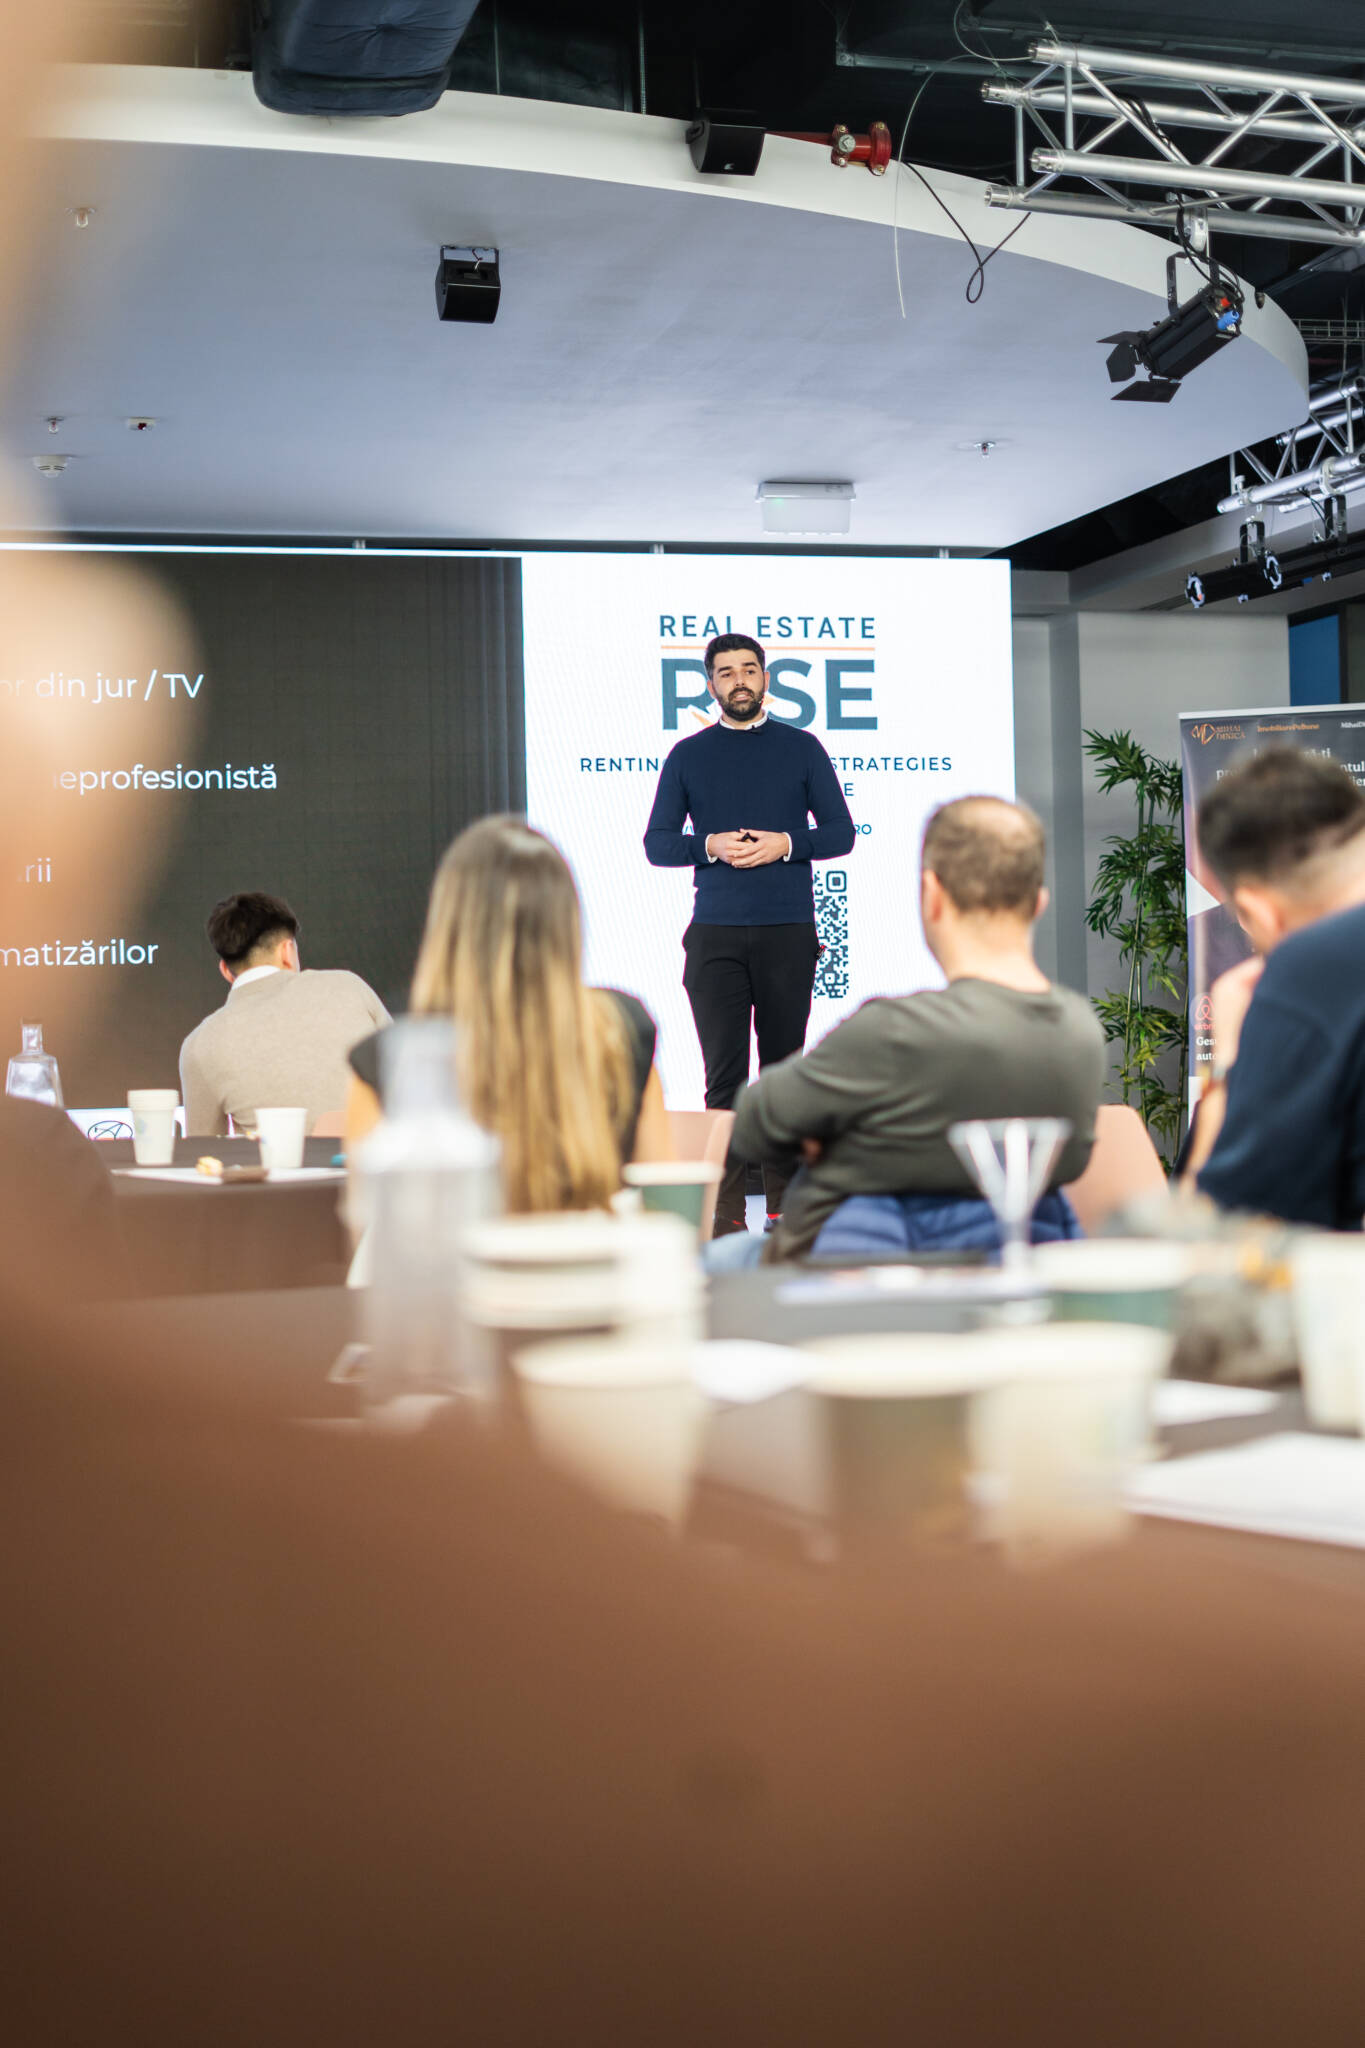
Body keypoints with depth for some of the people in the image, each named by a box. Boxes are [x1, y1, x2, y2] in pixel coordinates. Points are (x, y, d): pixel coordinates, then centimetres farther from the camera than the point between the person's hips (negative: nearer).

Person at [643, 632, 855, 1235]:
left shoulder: (802, 748, 8)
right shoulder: (688, 756, 9)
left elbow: (841, 833, 7)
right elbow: (657, 843, 8)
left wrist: (784, 843, -10)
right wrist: (711, 846, -10)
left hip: (789, 930, 0)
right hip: (714, 934, 0)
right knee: (724, 1070, -4)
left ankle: (783, 1199, 13)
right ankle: (727, 1209, -2)